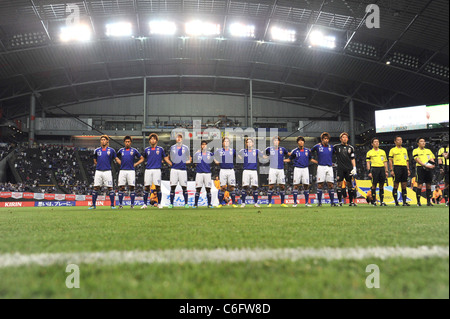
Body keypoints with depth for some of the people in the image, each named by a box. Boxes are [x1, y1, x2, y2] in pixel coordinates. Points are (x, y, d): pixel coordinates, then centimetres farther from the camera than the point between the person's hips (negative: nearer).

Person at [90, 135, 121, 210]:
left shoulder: (111, 150, 5)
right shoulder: (97, 150, 10)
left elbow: (116, 159, 9)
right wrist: (99, 166, 9)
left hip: (107, 171, -2)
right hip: (98, 171, 2)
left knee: (110, 188, -3)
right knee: (96, 188, 0)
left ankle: (112, 205, 4)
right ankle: (93, 204, 9)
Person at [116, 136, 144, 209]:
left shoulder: (134, 150, 6)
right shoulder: (121, 150, 11)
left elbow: (142, 158, 11)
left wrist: (135, 164, 1)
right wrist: (120, 163, 13)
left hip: (131, 171, -1)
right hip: (122, 171, 2)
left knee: (131, 187, -4)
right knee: (121, 187, -2)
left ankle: (132, 204, 3)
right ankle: (120, 204, 5)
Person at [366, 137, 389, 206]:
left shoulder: (383, 152, 16)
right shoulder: (369, 153, 5)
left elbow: (385, 162, 17)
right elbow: (368, 163, 2)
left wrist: (386, 171, 9)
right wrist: (369, 172, -7)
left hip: (382, 169, 4)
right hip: (374, 169, -4)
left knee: (381, 185, 4)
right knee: (374, 185, -3)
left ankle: (382, 201, 8)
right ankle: (374, 201, 2)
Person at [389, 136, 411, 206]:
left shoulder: (405, 149, 18)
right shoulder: (393, 150, 3)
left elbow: (407, 160, 20)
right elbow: (390, 161, 0)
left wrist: (408, 169, 11)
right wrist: (391, 170, -9)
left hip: (404, 168, 5)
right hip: (397, 167, -5)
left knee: (404, 185, 3)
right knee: (396, 185, -3)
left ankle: (404, 202, 5)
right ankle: (396, 202, 1)